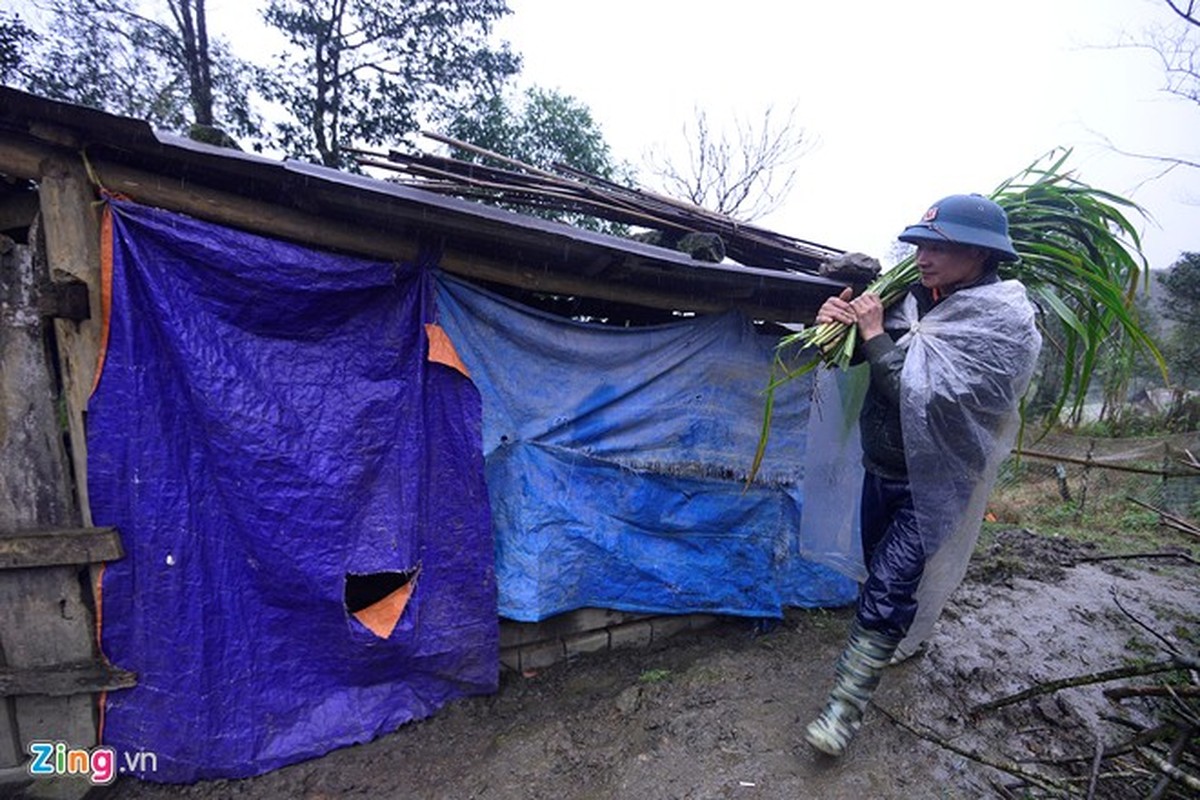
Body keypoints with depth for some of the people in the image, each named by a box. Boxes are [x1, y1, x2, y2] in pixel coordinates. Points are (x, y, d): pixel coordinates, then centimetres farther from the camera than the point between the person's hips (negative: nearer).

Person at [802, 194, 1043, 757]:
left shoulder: (1003, 324, -19)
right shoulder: (917, 299, -2)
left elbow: (924, 395, -29)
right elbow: (858, 354, 7)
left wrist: (875, 334, -23)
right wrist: (839, 323, -14)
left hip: (931, 482, -7)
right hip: (881, 467, 7)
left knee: (887, 586, -7)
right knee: (881, 563, 22)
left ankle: (846, 707, 5)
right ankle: (908, 637, 50)